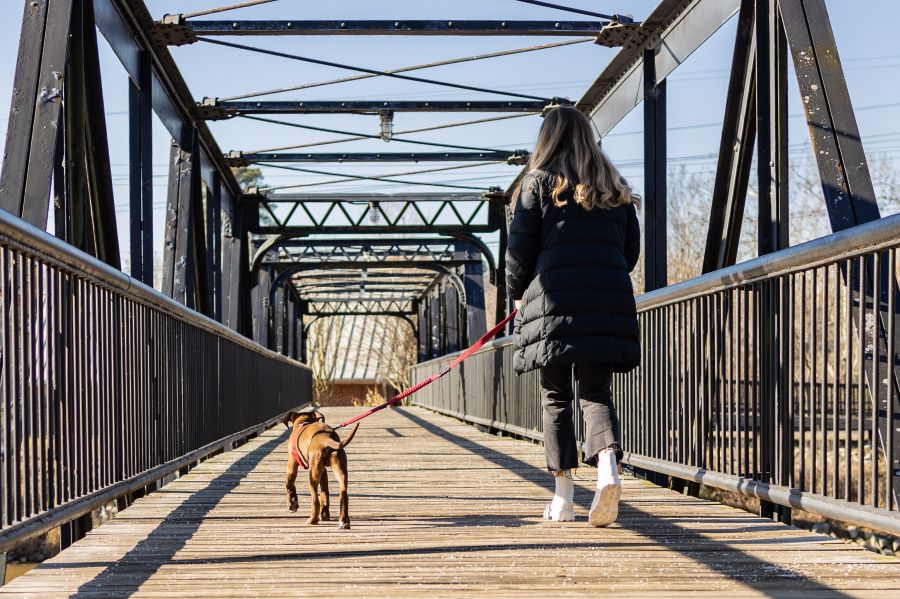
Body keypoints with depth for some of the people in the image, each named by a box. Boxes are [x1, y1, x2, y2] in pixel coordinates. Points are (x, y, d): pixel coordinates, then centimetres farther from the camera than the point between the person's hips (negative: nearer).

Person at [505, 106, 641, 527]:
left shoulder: (539, 182, 4)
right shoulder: (614, 187, 16)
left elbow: (520, 247, 1)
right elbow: (631, 248, 16)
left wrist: (517, 294, 16)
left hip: (554, 302, -2)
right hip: (609, 303, 3)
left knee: (555, 396, 8)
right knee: (596, 392, 6)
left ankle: (563, 496, 7)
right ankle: (608, 468, -21)